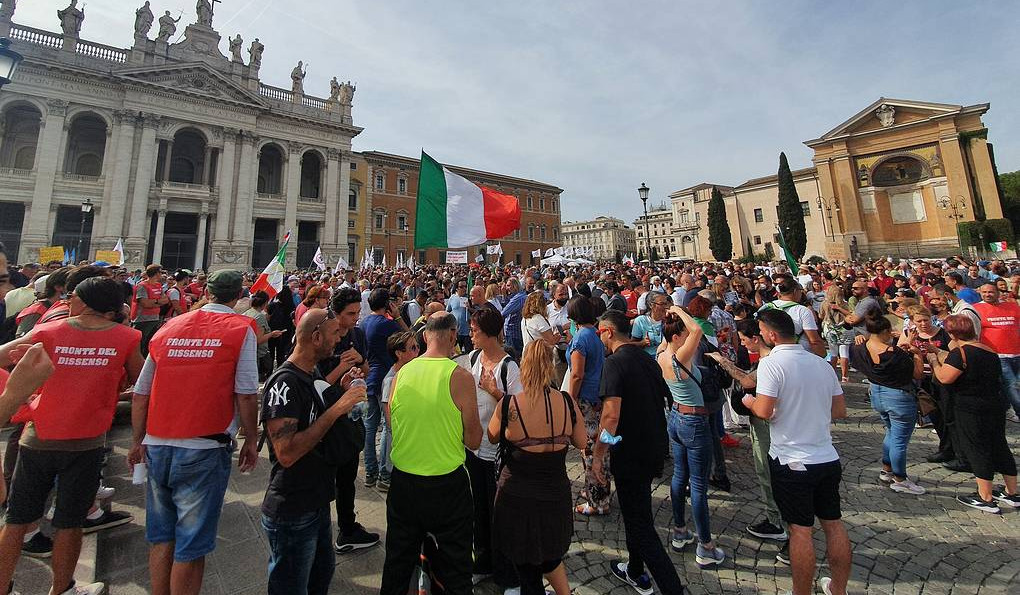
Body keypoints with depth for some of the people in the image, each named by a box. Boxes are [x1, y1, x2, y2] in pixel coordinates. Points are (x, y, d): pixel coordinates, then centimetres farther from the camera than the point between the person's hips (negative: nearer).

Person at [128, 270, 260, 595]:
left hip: (157, 446, 5)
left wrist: (137, 441, 23)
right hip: (203, 449, -5)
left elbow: (140, 394, 11)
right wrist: (251, 441, 0)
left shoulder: (168, 328, 8)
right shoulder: (241, 328, -6)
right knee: (191, 544, 7)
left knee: (160, 537, 20)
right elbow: (246, 394, -12)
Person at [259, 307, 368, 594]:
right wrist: (337, 409, -29)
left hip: (318, 502, 8)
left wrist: (341, 392, -2)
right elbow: (286, 453, -30)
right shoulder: (284, 382, -24)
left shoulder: (314, 372, 4)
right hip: (292, 513, -8)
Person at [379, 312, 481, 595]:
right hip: (447, 483, -4)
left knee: (398, 563, 25)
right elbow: (474, 441, -11)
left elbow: (392, 425, 9)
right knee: (453, 567, 16)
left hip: (403, 479, 4)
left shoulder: (401, 373, -5)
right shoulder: (460, 376, -17)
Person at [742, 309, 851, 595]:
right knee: (833, 522, 18)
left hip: (792, 461, -6)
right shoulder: (822, 363, 4)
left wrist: (749, 401, -2)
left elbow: (764, 411, -22)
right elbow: (840, 410, 9)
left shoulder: (771, 363, -17)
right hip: (828, 457, 7)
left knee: (801, 529, 5)